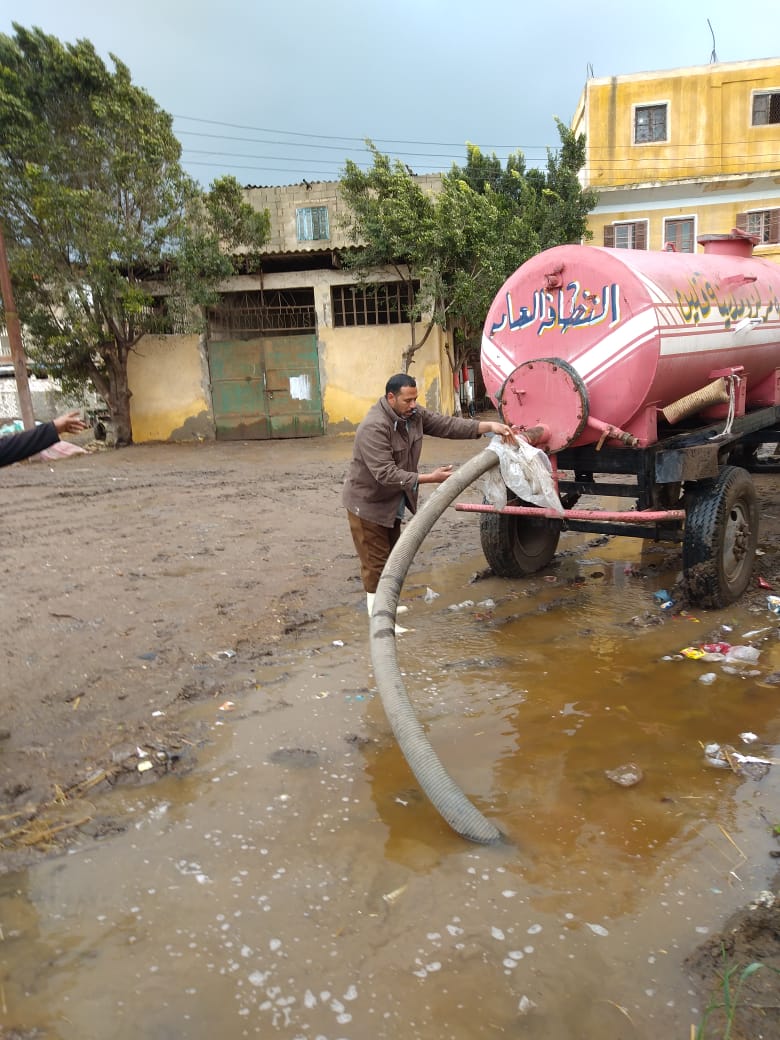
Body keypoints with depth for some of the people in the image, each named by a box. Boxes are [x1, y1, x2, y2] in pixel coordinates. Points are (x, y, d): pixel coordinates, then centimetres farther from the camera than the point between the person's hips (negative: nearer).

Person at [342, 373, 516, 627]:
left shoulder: (413, 415, -4)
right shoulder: (373, 428, -29)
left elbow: (448, 425, -4)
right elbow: (386, 474, -34)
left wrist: (490, 426, -14)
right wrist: (429, 478, -33)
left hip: (393, 502, 8)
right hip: (368, 503, -8)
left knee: (390, 556, 18)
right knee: (375, 562, -2)